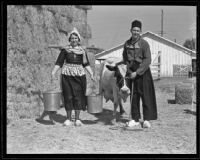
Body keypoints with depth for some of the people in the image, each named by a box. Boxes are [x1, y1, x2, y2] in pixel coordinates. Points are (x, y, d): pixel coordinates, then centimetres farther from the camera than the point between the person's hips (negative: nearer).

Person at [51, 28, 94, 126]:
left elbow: (86, 64, 10)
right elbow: (59, 62, 2)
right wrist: (53, 72, -8)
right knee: (68, 96, 1)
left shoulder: (82, 50, 7)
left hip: (79, 75, 1)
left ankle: (77, 119, 9)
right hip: (67, 75, -1)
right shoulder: (65, 49, 3)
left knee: (78, 96, -1)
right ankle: (68, 119, 11)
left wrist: (91, 74, 2)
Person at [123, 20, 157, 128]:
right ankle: (135, 119, 17)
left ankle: (146, 119, 6)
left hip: (143, 73, -4)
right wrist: (129, 71, 0)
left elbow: (147, 61, -14)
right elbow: (125, 59, 13)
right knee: (133, 96, 8)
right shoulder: (127, 44, 5)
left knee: (146, 96, -2)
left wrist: (137, 72, -18)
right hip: (131, 73, 4)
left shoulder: (144, 44, -9)